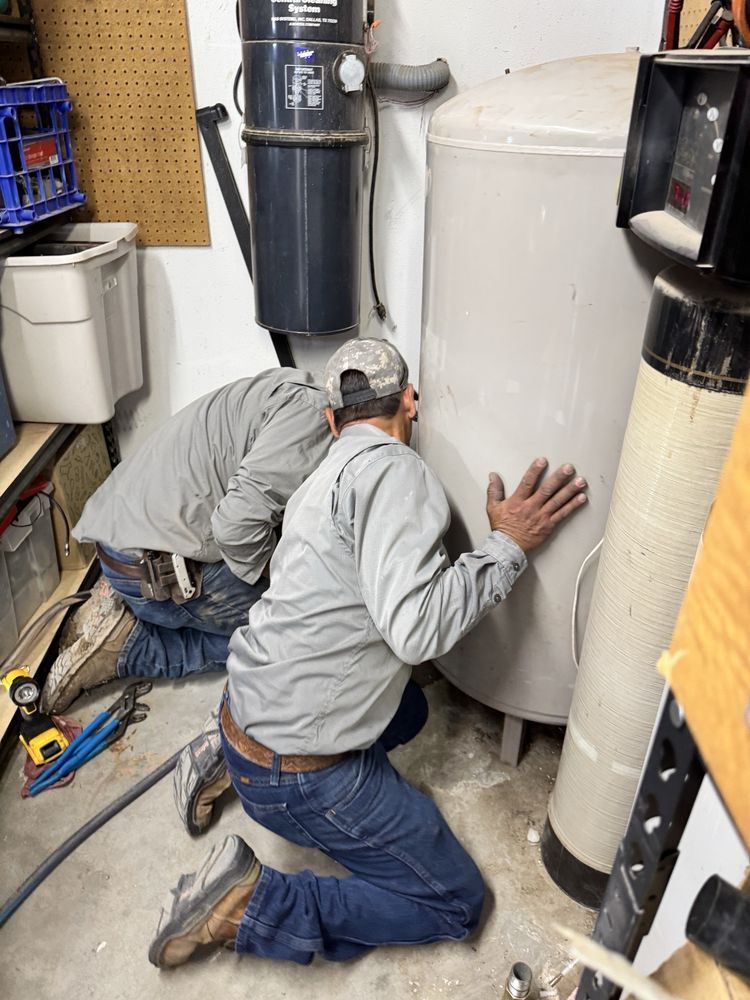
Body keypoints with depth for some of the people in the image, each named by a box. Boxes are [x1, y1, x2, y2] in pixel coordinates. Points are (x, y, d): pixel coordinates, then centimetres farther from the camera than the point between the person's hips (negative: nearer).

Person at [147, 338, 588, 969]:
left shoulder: (332, 473, 9)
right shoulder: (394, 469, -20)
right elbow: (414, 627, -31)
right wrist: (508, 546, -19)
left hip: (249, 703, 9)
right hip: (299, 780, -8)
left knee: (411, 710, 32)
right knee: (458, 903, 6)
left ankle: (233, 763, 23)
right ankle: (249, 906, -1)